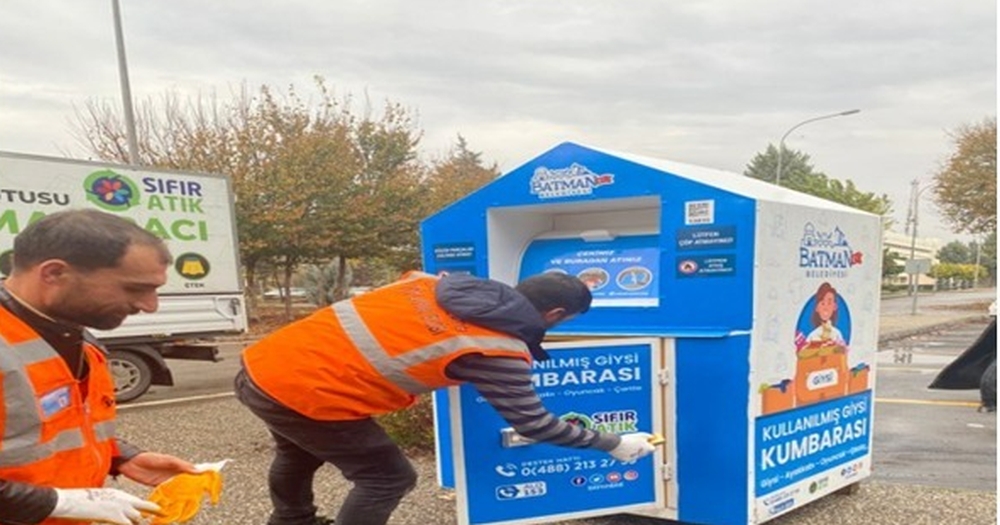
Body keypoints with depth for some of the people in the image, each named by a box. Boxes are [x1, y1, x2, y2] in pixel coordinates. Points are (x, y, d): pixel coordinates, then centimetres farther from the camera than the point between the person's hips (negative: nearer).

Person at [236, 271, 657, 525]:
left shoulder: (431, 283, 7)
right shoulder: (497, 351, -12)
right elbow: (532, 422, -2)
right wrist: (612, 444, 11)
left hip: (260, 367, 8)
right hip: (304, 394, -8)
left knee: (298, 452, 35)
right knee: (388, 478, 12)